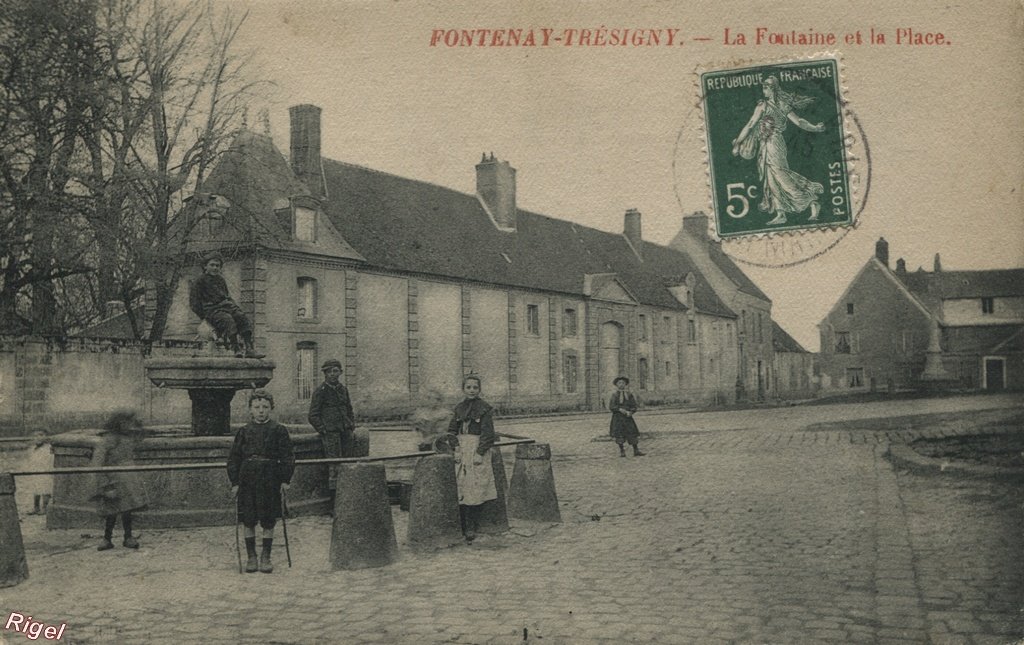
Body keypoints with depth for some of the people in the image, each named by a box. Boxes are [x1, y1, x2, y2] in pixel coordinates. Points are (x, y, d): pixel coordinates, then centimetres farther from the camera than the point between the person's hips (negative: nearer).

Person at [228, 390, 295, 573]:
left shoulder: (279, 430, 1)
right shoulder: (244, 431, 5)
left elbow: (288, 457, 2)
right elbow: (234, 458, 8)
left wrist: (285, 479, -3)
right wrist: (235, 482, 2)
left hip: (270, 480, -1)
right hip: (248, 480, 2)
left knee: (268, 521, 3)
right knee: (248, 520, 4)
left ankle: (266, 557, 15)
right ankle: (251, 557, 16)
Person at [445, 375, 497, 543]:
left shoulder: (485, 408, -5)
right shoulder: (459, 408, 9)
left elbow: (488, 434, -9)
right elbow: (451, 431, 9)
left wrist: (480, 453, -15)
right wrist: (456, 449, -4)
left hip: (478, 451, -4)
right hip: (462, 451, 4)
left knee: (475, 490, -6)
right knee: (461, 489, 2)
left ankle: (472, 527, -1)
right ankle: (463, 526, 9)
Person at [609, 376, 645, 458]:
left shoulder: (629, 395, 9)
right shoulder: (615, 395, 4)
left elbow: (634, 406, 7)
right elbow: (611, 406, -4)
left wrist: (630, 412, -12)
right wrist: (620, 409, -18)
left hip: (627, 417, 2)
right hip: (617, 417, -1)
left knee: (633, 433, -5)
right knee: (619, 435, -3)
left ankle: (636, 451, 0)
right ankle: (622, 452, 6)